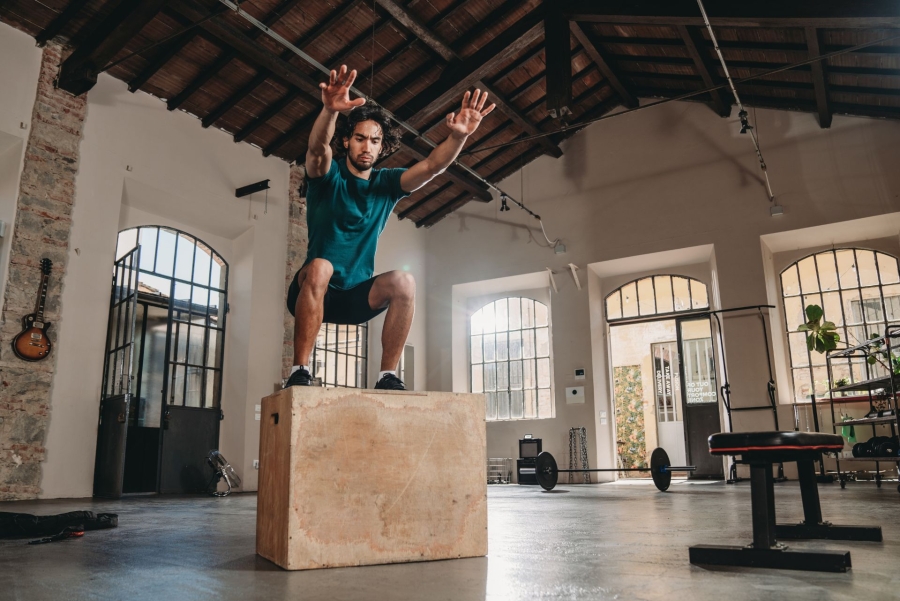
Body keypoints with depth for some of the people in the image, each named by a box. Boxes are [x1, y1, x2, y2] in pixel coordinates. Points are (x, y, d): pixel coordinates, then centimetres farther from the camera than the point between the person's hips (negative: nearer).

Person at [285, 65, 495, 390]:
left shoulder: (386, 184, 5)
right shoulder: (327, 176, -3)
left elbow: (431, 166, -11)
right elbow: (317, 148, -27)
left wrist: (458, 136, -31)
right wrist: (330, 111, -49)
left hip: (356, 295, 3)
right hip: (313, 292, -2)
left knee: (403, 281, -25)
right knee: (320, 267, -36)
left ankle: (388, 375, -18)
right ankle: (299, 372, -29)